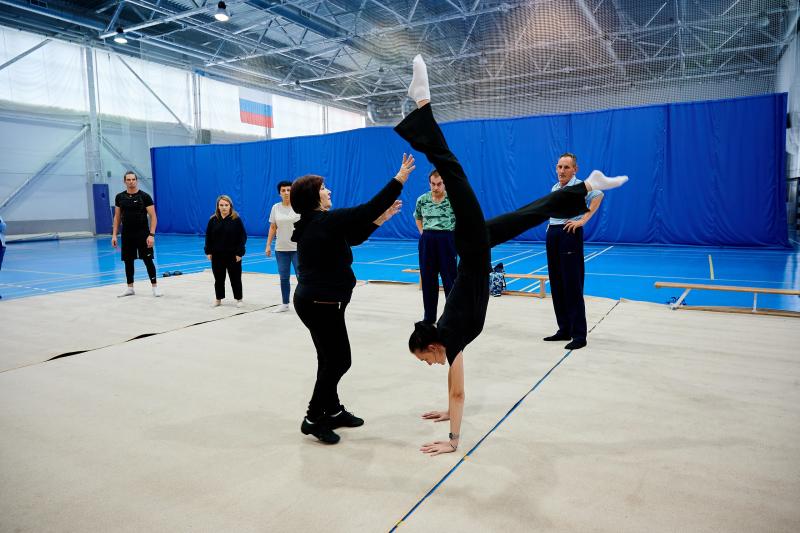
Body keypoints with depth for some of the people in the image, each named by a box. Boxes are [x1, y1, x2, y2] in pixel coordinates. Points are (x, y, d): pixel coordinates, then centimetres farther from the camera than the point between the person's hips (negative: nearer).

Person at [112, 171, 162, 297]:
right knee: (128, 261, 9)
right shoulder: (120, 197, 6)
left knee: (148, 260, -3)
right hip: (127, 235, 4)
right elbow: (117, 217, 11)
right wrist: (114, 235, 4)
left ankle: (155, 287, 4)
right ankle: (130, 288, 20)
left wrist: (151, 234, -17)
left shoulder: (144, 196, -6)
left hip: (143, 234, -4)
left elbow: (153, 217, -8)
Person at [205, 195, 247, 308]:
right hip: (217, 255, 3)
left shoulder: (236, 219, -7)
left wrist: (239, 253, -11)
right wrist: (208, 252, 0)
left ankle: (238, 299, 19)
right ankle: (218, 299, 23)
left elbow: (243, 236, -6)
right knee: (218, 278, 11)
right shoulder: (213, 220, 1)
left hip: (232, 255, -3)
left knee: (235, 278, 6)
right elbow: (208, 236, 6)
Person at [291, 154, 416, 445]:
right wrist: (399, 178, -15)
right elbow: (367, 209, -20)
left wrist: (380, 219, 11)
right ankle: (313, 418, 11)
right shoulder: (326, 220, -19)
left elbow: (353, 237, 17)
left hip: (316, 300, 10)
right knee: (339, 360, 1)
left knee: (330, 359, 19)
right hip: (321, 303, -10)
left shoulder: (314, 223, 10)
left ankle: (332, 411, 32)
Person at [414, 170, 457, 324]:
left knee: (449, 279, -1)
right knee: (427, 279, 9)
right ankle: (429, 316, 21)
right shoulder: (422, 199, 5)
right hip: (427, 241, 4)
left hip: (446, 240, -4)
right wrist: (424, 234, 12)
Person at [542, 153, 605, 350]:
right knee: (556, 286, 10)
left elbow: (598, 195, -28)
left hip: (570, 234, -8)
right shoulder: (554, 188, 15)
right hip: (552, 234, 8)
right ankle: (564, 330, 20)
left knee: (572, 287, -7)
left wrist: (583, 220, -27)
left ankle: (579, 335, 0)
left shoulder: (579, 186, -8)